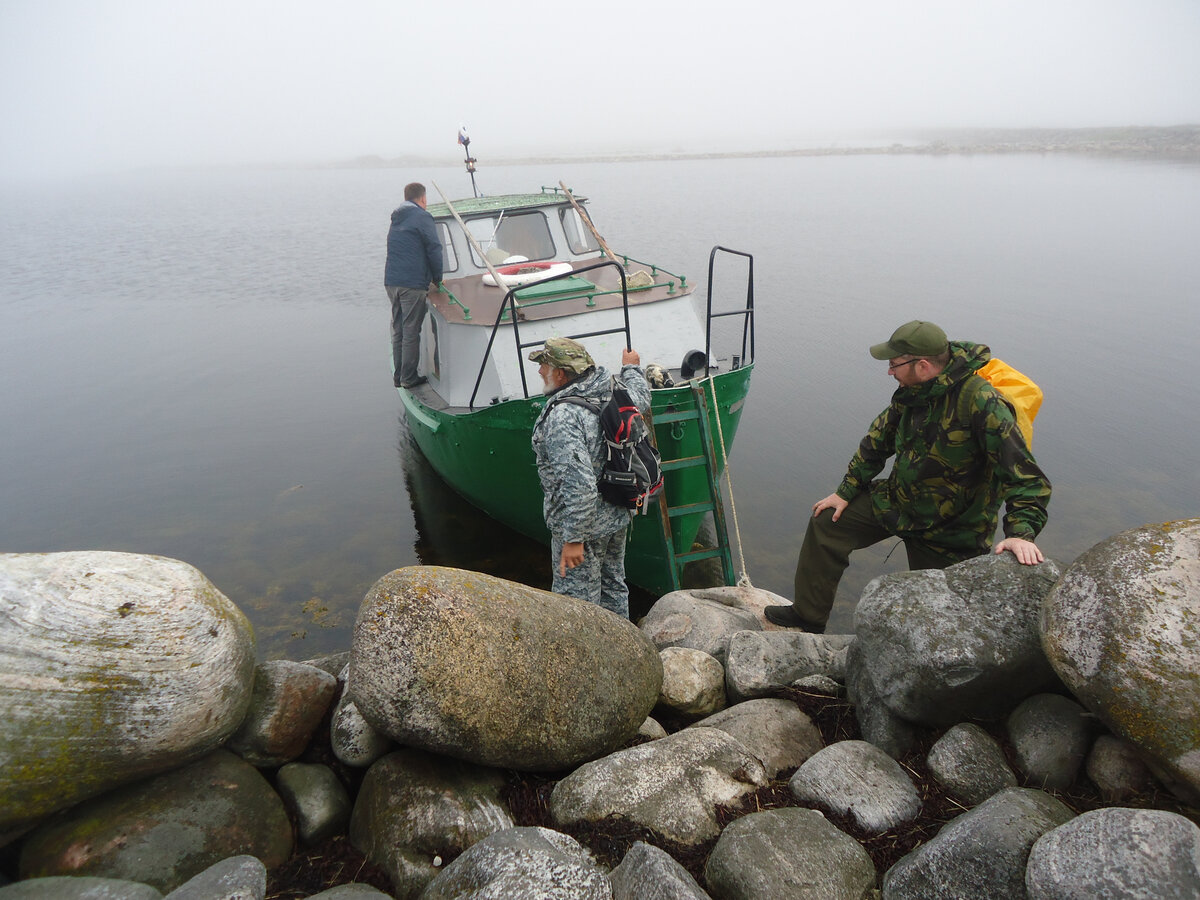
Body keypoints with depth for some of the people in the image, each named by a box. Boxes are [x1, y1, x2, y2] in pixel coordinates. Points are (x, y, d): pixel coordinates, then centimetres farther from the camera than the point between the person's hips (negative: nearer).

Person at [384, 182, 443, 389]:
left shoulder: (396, 219, 20)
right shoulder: (422, 217, -5)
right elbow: (434, 249, -10)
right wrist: (437, 278, 2)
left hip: (390, 281, 7)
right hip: (413, 283, -7)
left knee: (398, 330, 12)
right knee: (411, 332, -2)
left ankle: (398, 376, 17)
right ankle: (408, 378, 2)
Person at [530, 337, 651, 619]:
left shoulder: (563, 417, -27)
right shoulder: (612, 392, -1)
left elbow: (579, 483, -32)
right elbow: (641, 398, 24)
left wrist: (574, 539, -27)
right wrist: (632, 368, 43)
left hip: (581, 522, -9)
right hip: (617, 514, 9)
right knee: (612, 588, 25)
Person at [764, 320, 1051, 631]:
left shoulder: (982, 402, -30)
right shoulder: (912, 391, -7)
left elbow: (1026, 477, -31)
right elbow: (879, 439, 8)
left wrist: (1021, 533, -44)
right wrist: (846, 491, 10)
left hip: (949, 528, -6)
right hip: (898, 499, 7)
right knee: (826, 523, 4)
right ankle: (808, 616, 18)